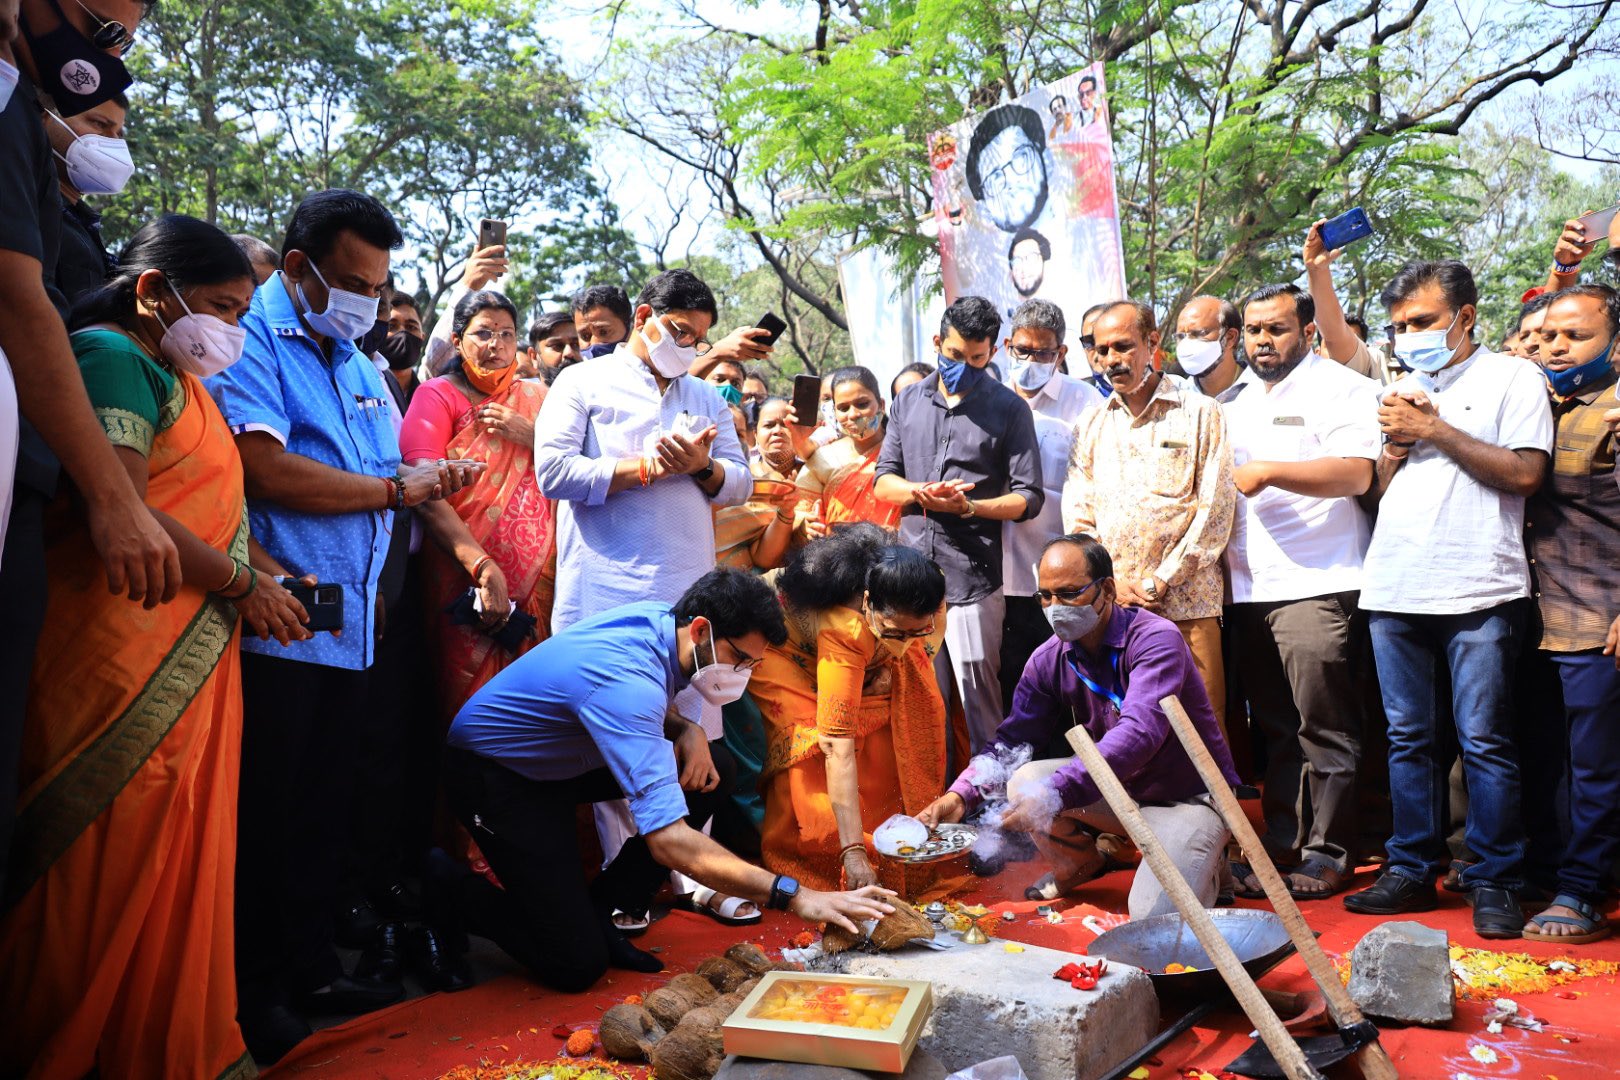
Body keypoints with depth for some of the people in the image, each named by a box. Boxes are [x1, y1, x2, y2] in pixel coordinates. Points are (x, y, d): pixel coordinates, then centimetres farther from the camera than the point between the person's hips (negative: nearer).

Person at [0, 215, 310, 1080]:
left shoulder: (181, 380, 23)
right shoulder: (111, 355, -7)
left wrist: (271, 575, 9)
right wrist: (241, 582, -10)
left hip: (196, 661, 9)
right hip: (126, 659, -9)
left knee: (186, 855, 11)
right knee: (111, 855, -2)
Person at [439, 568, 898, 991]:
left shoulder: (662, 618, -10)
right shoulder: (628, 680, -37)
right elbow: (669, 840, -44)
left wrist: (686, 730, -12)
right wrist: (794, 896, -46)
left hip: (560, 757, 9)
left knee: (710, 775, -7)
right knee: (577, 965, -14)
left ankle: (595, 908, 5)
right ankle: (457, 895, 11)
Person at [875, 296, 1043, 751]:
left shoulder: (1009, 409, 2)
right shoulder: (909, 401, 12)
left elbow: (1028, 498, -2)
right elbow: (883, 480, 10)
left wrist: (968, 506, -17)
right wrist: (922, 492, -11)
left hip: (973, 580, -4)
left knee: (979, 697, 0)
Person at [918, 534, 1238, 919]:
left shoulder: (1155, 639, -23)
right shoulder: (1049, 659, -4)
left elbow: (1140, 732, -38)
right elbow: (1012, 739, -6)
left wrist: (1055, 793, -48)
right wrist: (960, 795, -25)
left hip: (1189, 796, -5)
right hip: (1119, 790, 5)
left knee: (1156, 915, -24)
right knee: (1025, 782, -16)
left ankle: (1204, 859, 12)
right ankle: (1080, 864, 15)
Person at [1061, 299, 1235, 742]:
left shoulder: (1201, 414, 5)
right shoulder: (1091, 426, 16)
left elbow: (1214, 511, -2)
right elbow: (1076, 516, 11)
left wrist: (1159, 582, -7)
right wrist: (1116, 582, -3)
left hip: (1185, 605, -3)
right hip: (1108, 606, 3)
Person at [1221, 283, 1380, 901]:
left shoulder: (1340, 388, 0)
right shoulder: (1232, 402, 20)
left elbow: (1355, 474, -15)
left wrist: (1268, 470, -17)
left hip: (1316, 587, -6)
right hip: (1246, 590, 6)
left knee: (1324, 727, -3)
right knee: (1276, 727, 10)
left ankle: (1328, 852, 6)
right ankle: (1283, 844, 17)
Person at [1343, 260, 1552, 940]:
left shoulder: (1511, 379, 3)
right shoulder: (1398, 393, 20)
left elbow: (1524, 474, -9)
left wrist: (1436, 430, -8)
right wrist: (1397, 444, 2)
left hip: (1477, 592, -5)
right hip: (1395, 589, 5)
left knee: (1484, 742, -2)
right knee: (1408, 738, 9)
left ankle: (1494, 881, 10)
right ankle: (1412, 870, 18)